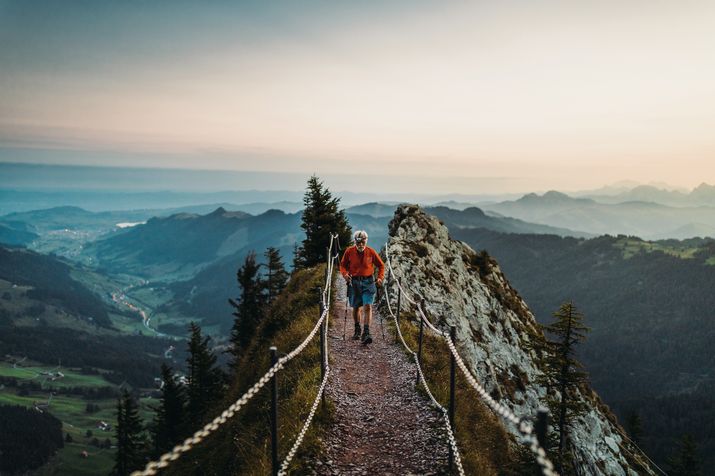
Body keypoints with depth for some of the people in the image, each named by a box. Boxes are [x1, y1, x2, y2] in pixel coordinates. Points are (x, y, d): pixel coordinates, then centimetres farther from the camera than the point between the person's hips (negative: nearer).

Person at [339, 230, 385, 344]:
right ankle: (357, 330, 32)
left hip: (368, 282, -1)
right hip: (354, 282, 1)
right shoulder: (349, 251, -2)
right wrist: (345, 274, -10)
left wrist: (380, 277, -5)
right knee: (356, 308, 11)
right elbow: (343, 265, 9)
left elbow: (381, 265, 9)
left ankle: (366, 333, -14)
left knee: (368, 306, -14)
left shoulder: (371, 252, -3)